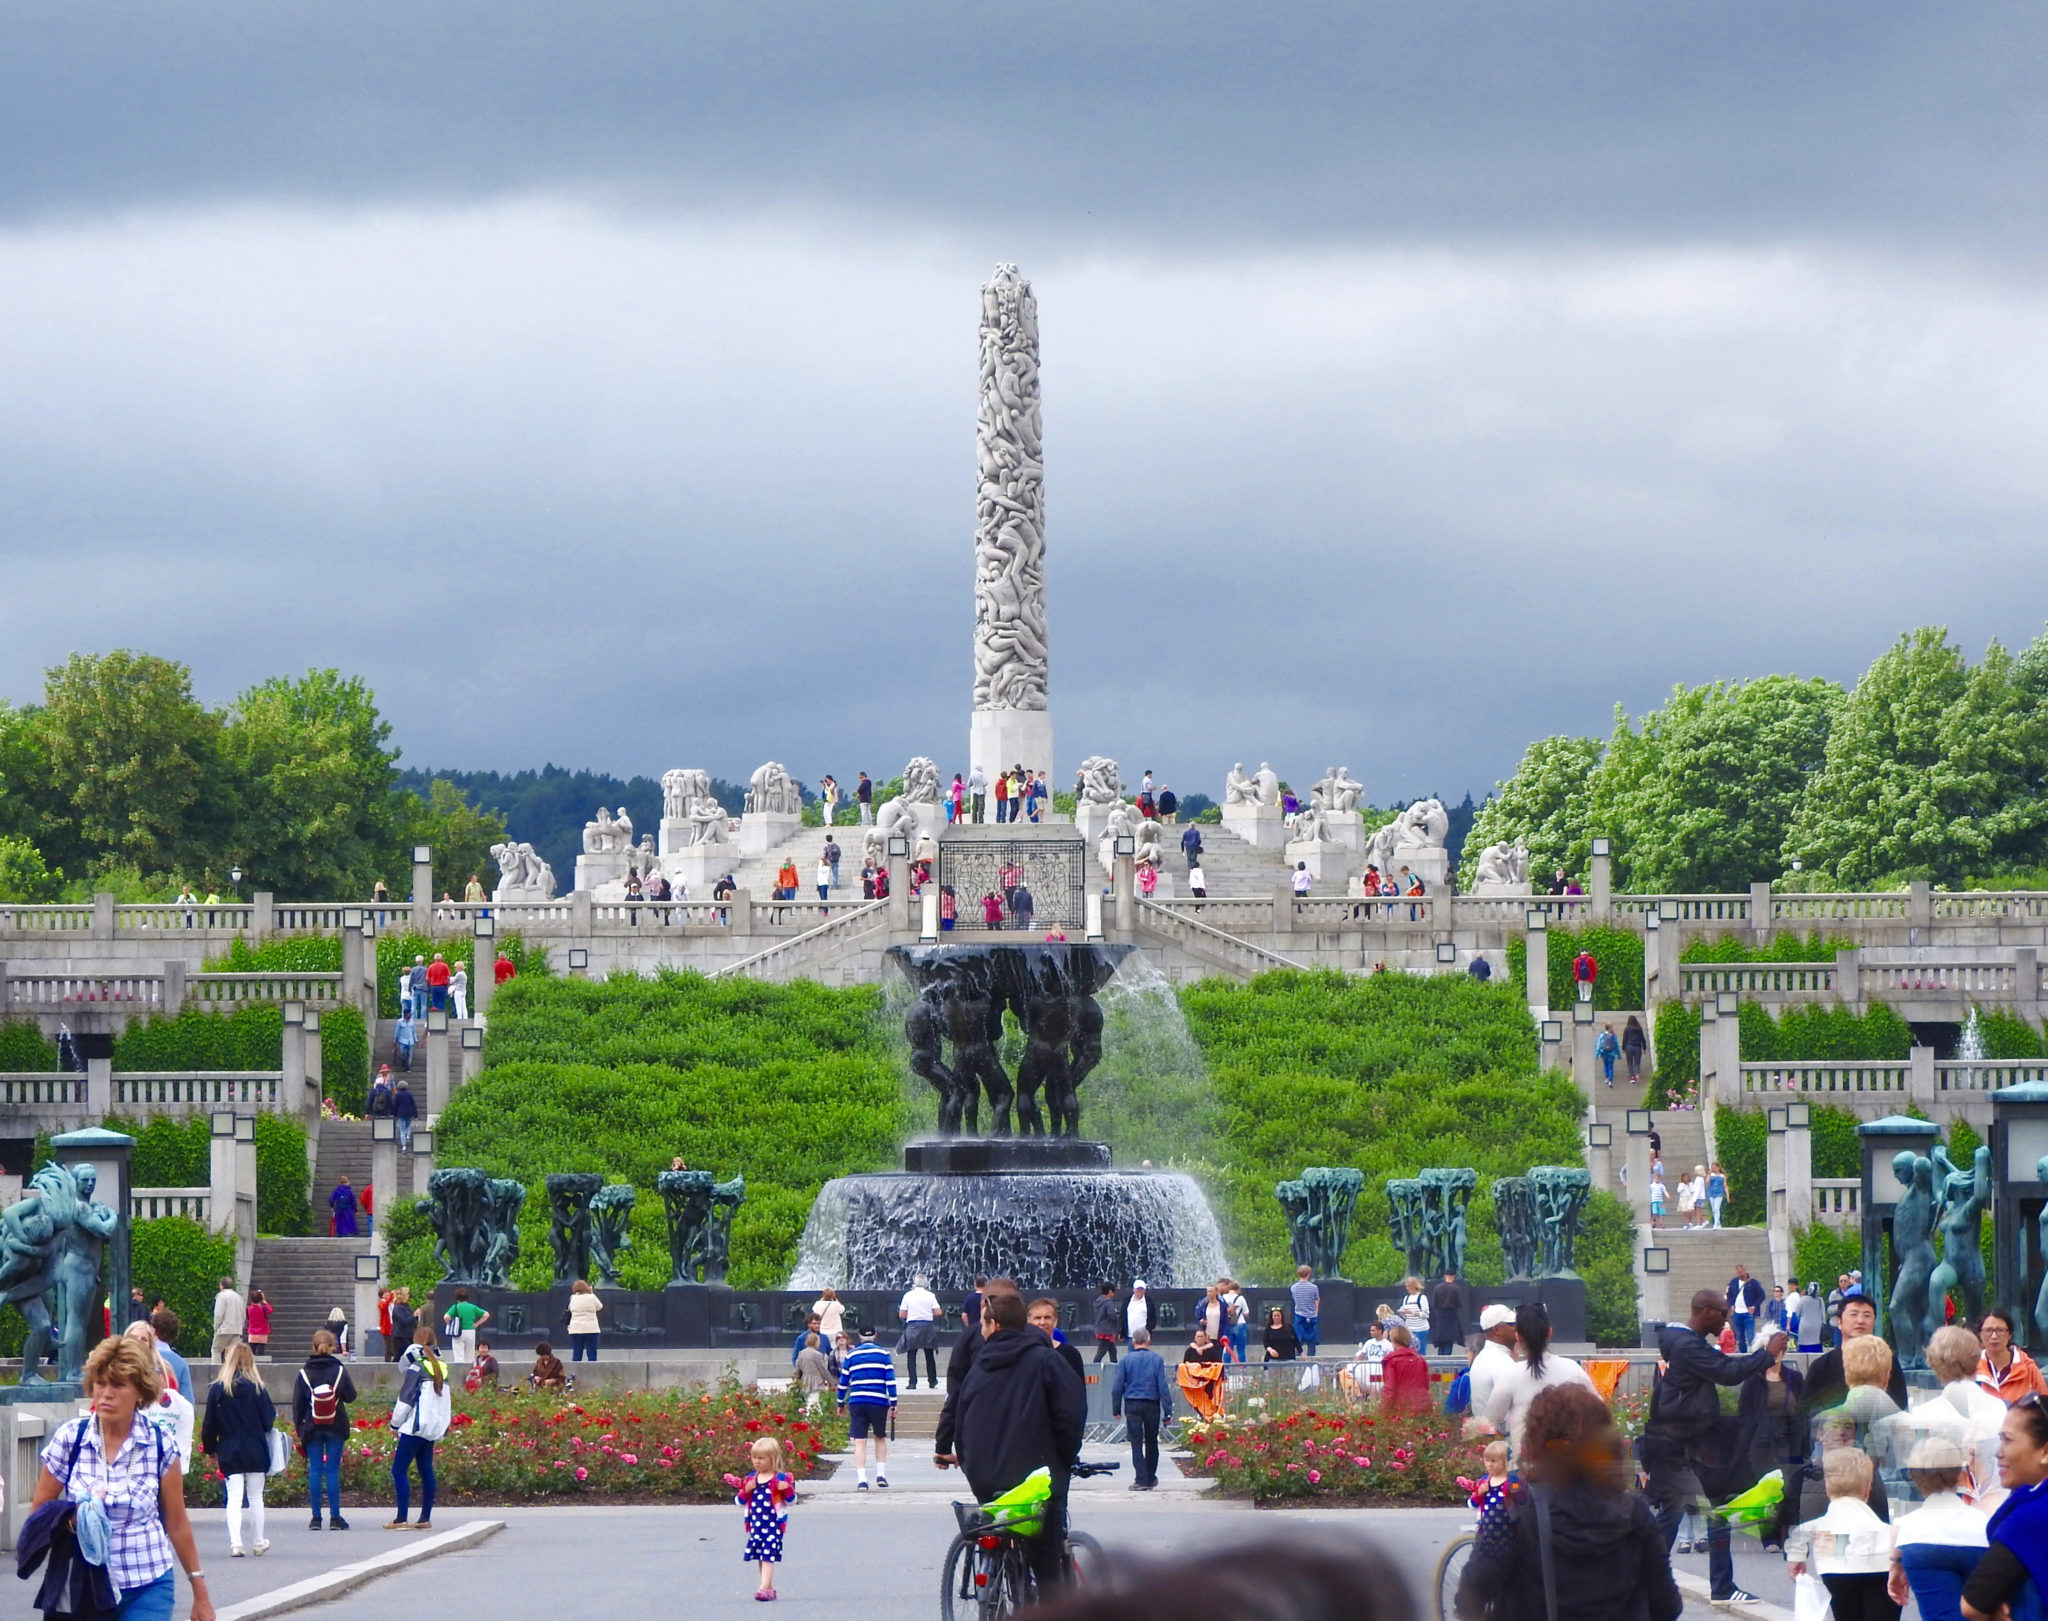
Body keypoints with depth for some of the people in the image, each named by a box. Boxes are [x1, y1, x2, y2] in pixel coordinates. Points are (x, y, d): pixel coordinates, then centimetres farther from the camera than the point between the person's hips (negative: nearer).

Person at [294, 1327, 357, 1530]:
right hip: (335, 1429, 0)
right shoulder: (339, 1371, -5)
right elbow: (351, 1396, 1)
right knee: (333, 1470, 2)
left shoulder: (304, 1374, -3)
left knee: (315, 1470, 3)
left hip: (312, 1428, 0)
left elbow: (297, 1404, 0)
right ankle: (335, 1517, 2)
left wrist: (299, 1427, 9)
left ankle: (316, 1517, 2)